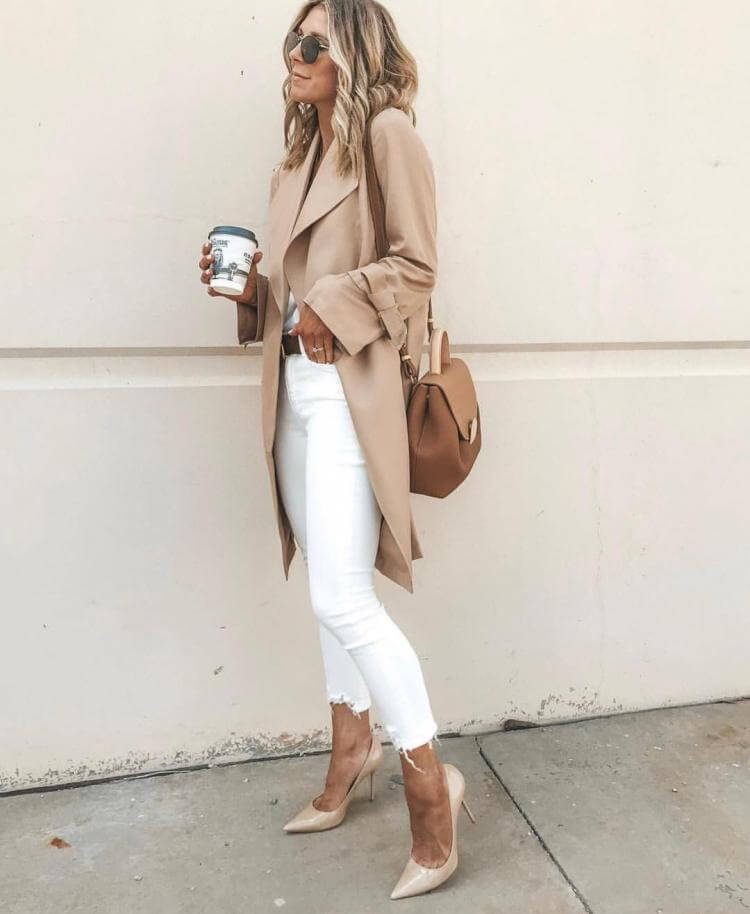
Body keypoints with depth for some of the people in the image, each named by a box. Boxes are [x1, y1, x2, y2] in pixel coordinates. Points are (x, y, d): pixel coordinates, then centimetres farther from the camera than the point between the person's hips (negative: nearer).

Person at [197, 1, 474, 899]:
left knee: (342, 598, -12)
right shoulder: (297, 159, 21)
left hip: (349, 388, -8)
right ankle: (351, 750, 30)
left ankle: (430, 780, 6)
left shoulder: (387, 132, -1)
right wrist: (248, 288, 2)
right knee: (327, 589, 13)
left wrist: (330, 309, -14)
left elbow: (415, 264, -9)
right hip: (296, 387, 8)